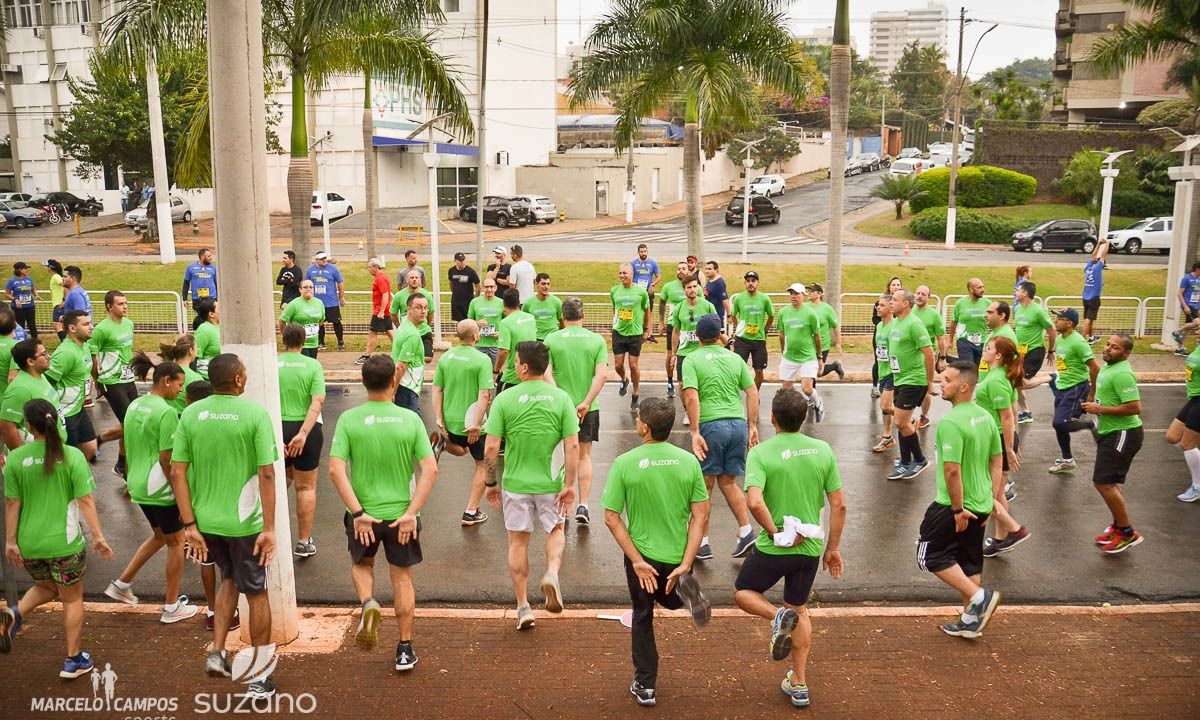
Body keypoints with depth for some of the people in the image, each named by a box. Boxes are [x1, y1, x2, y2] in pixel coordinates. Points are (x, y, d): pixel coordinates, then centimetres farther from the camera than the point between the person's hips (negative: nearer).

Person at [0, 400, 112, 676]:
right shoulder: (72, 456, -12)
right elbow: (86, 500, -12)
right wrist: (98, 536, -5)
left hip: (29, 544, 3)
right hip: (64, 543, -3)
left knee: (46, 587, 29)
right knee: (72, 599, 13)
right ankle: (74, 659, 20)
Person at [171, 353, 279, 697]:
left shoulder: (191, 414, -2)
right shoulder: (255, 413, -14)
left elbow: (177, 472, -4)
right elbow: (267, 474, -17)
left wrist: (189, 525, -1)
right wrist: (269, 528, -14)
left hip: (205, 520, 4)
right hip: (244, 522, -4)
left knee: (230, 579, 29)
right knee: (256, 593, 13)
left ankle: (217, 652, 20)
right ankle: (259, 678, 22)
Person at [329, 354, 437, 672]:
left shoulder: (348, 419, -9)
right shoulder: (410, 419, -7)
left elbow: (336, 470, -15)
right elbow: (430, 470, -12)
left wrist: (358, 512, -12)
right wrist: (411, 513, -10)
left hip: (363, 515, 0)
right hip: (401, 513, 0)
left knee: (361, 564, 27)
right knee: (402, 576, 15)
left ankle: (368, 604, -2)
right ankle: (405, 648, 20)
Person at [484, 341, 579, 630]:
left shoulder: (504, 399, -10)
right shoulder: (562, 398, -7)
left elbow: (491, 448, -10)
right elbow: (573, 446, -10)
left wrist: (490, 483, 2)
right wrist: (569, 485, -4)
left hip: (515, 484, -1)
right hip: (550, 483, 1)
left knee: (518, 542, 14)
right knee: (556, 531, 24)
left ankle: (523, 607, 19)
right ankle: (552, 573, -3)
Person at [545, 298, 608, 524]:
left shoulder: (552, 339, -3)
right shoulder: (597, 340, -2)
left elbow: (546, 373, -13)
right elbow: (602, 374, -11)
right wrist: (586, 403, -12)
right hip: (588, 407, 0)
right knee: (584, 456, 14)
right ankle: (583, 505, 9)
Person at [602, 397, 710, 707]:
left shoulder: (624, 463, -14)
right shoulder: (689, 461, -7)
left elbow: (611, 519, -14)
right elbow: (701, 516, -8)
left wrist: (637, 561, -11)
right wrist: (685, 565, -8)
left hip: (642, 556, -2)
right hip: (678, 556, 2)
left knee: (643, 617, 19)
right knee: (671, 600, 31)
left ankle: (645, 686, 24)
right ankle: (684, 589, -4)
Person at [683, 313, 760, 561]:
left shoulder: (692, 360, -1)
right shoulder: (735, 358, 12)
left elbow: (691, 398, -12)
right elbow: (753, 393, 9)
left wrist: (695, 433, -12)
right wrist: (752, 426, 14)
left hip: (711, 425, -4)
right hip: (738, 424, 4)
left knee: (704, 486, 7)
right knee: (728, 481, 17)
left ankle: (702, 543, 14)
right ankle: (746, 531, 7)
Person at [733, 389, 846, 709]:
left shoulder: (760, 453, -16)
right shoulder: (823, 450, -3)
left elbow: (755, 502, -30)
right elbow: (839, 505, 0)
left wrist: (775, 532, -15)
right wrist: (833, 548, 10)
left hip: (773, 548, -4)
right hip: (811, 547, 4)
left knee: (742, 592, 21)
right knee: (799, 609, 23)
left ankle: (777, 616, -8)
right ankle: (798, 685, 25)